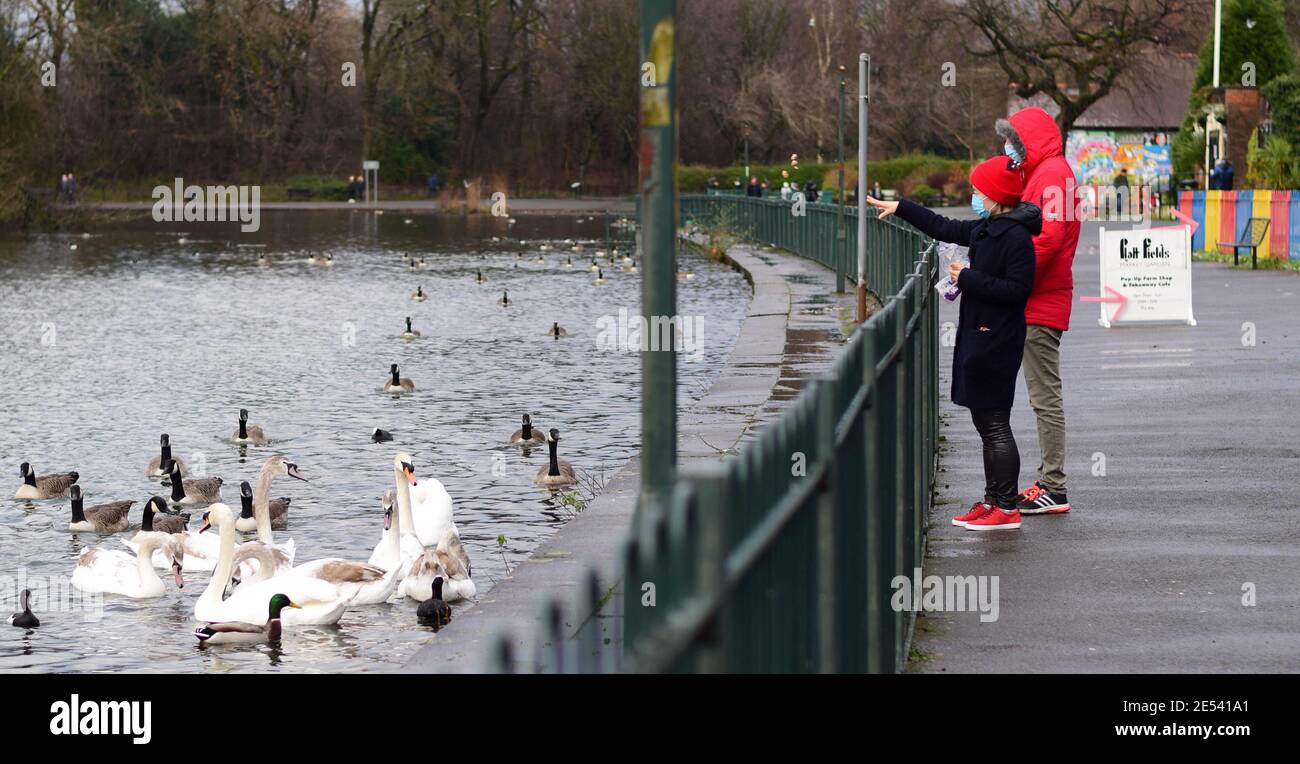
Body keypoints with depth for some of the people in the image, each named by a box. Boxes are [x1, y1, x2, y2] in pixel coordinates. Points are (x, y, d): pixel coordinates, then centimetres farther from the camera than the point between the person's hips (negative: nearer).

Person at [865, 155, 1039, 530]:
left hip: (997, 342, -10)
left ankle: (1007, 509, -5)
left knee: (995, 424, -8)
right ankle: (992, 500, 19)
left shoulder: (1016, 237, -16)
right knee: (985, 422, 13)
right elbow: (944, 228, 27)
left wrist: (969, 279, -18)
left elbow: (1017, 289, -23)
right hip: (978, 338, 10)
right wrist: (900, 207, 31)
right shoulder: (985, 229, 13)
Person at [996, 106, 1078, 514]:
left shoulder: (1053, 175, -12)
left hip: (1041, 306, -10)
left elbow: (1049, 238, -22)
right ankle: (1048, 483, 17)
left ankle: (1054, 489, -7)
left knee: (1046, 396, -8)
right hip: (1037, 305, 10)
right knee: (1043, 396, 12)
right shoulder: (1043, 174, 20)